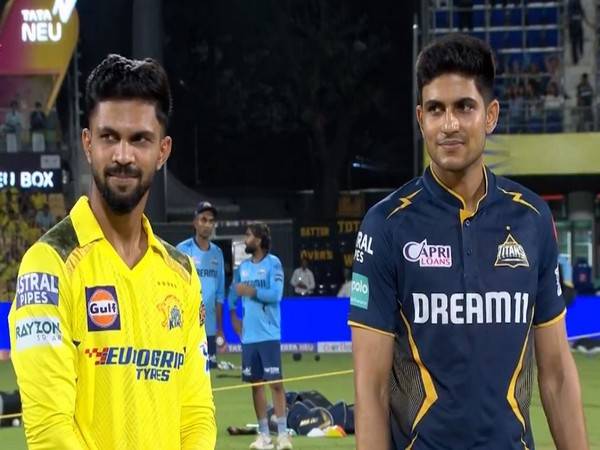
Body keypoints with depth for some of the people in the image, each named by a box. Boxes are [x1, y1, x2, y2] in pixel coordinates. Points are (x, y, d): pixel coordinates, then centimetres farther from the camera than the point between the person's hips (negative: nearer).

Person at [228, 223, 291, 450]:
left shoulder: (273, 263, -5)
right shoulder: (243, 267, 12)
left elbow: (276, 294, -14)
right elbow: (233, 292, 20)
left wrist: (250, 290, -13)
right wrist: (233, 316, 8)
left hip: (269, 334, -5)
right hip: (249, 335, 5)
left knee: (275, 382, -7)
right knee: (256, 383, 6)